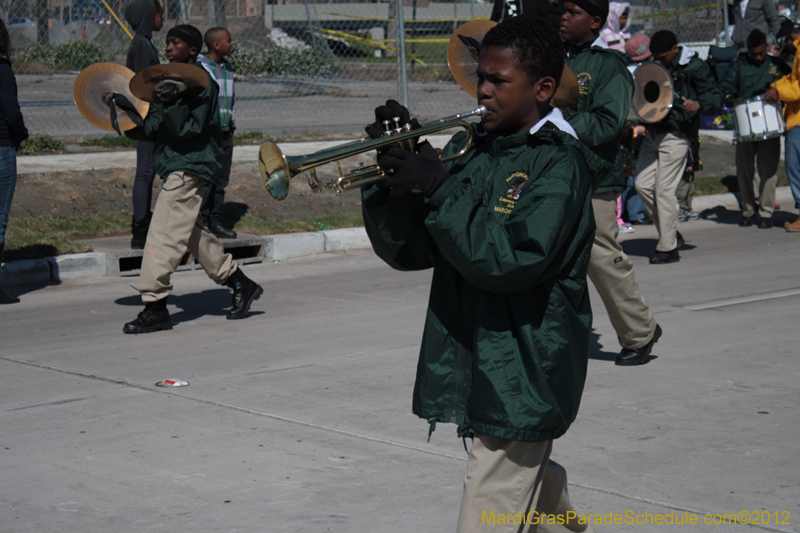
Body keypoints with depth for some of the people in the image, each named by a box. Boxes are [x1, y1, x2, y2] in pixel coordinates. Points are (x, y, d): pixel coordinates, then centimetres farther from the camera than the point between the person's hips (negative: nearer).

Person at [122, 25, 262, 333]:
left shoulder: (200, 82, -10)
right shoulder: (171, 81, 17)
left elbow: (187, 129, -19)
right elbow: (154, 129, 18)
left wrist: (172, 103, -33)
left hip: (189, 167, -10)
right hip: (175, 167, 10)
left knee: (163, 235, -13)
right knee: (192, 234, 15)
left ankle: (155, 307, -12)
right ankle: (240, 284, 26)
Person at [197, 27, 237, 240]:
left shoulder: (227, 68, 14)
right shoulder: (198, 67, -10)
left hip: (225, 133, 7)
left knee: (221, 180, 10)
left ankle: (216, 221, 18)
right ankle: (200, 222, 2)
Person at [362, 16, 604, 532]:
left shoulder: (559, 163, -12)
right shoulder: (470, 150, 8)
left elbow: (510, 260, -25)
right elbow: (408, 252, 6)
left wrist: (438, 188, -23)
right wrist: (393, 173, -9)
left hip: (522, 375, -7)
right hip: (473, 367, 8)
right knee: (535, 488, 27)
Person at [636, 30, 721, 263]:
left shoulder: (694, 67, -6)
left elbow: (715, 96, -9)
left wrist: (698, 104, -30)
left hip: (676, 135, -8)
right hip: (653, 132, 8)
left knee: (664, 189, -10)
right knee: (643, 184, 2)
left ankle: (668, 247, -1)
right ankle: (670, 233, 18)